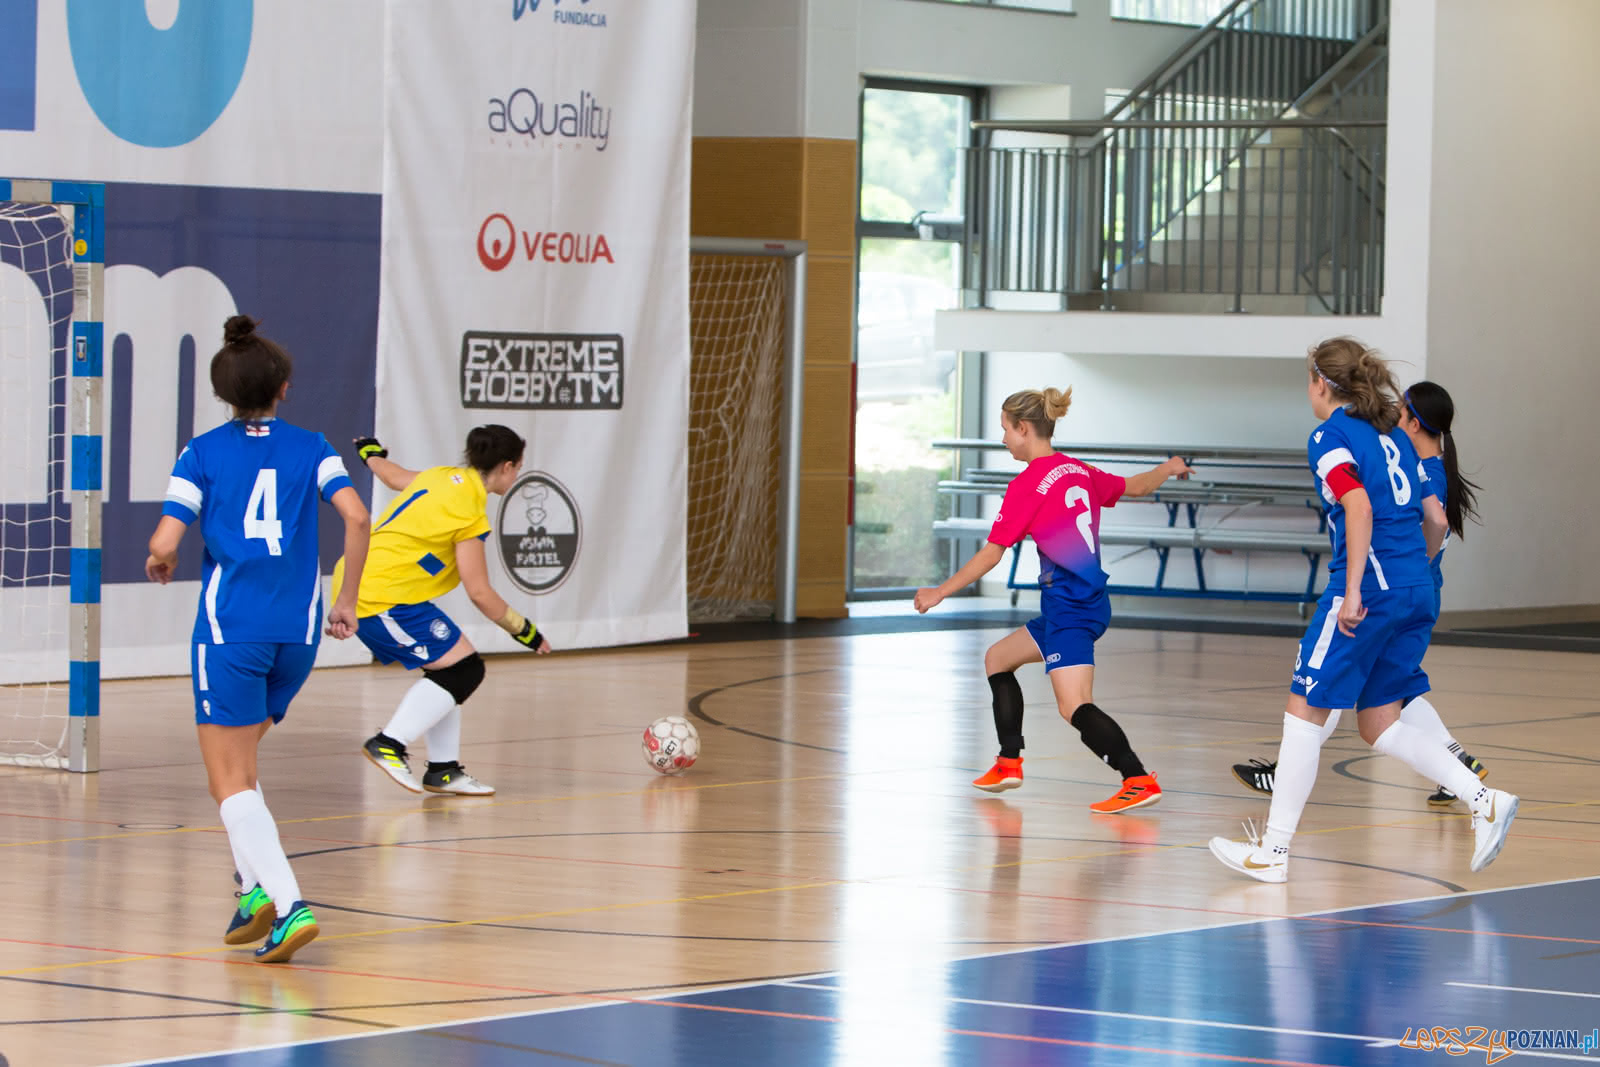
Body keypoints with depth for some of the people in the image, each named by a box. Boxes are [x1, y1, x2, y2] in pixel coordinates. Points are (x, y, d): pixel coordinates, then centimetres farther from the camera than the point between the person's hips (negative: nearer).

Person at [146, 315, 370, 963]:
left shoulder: (203, 454, 1)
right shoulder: (310, 448, 8)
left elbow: (164, 546, -7)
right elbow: (356, 517, -6)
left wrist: (158, 568, 16)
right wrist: (347, 599, 5)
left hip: (229, 629, -4)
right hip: (298, 630, 4)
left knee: (230, 781, -3)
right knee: (240, 765, 24)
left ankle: (288, 904, -20)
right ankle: (256, 889, 11)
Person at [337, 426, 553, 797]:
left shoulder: (442, 477, 11)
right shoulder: (469, 511, -14)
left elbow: (394, 476, 34)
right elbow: (480, 593, -13)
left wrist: (372, 454, 57)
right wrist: (523, 630, -1)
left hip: (357, 584, 10)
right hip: (384, 597, -10)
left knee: (450, 669, 12)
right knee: (463, 669, -8)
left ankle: (443, 770, 13)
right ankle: (390, 745, -11)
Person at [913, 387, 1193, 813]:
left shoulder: (1027, 485, -13)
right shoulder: (1078, 471, 9)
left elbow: (990, 555, -10)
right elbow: (1135, 487, 26)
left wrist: (940, 592, 0)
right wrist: (1168, 469, 48)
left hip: (1071, 608, -10)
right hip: (1089, 600, 10)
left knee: (1074, 707, -18)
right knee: (997, 659, 24)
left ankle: (1140, 781, -28)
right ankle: (1009, 763, 29)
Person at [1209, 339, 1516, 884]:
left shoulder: (1330, 437, -4)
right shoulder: (1393, 433, 19)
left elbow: (1359, 507, -19)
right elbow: (1430, 516, 20)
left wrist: (1353, 590, -21)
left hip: (1370, 590, -8)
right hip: (1418, 592, 8)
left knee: (1305, 710, 1)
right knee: (1379, 723, 14)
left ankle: (1273, 850, 1)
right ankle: (1483, 800, -1)